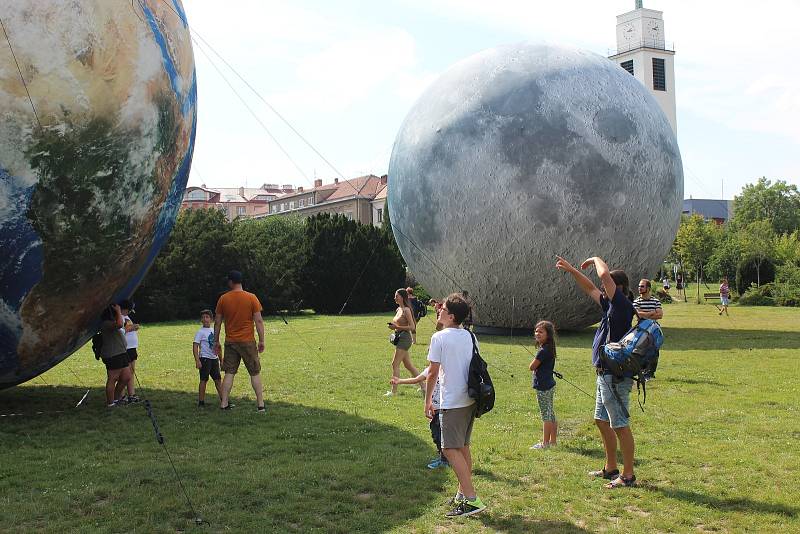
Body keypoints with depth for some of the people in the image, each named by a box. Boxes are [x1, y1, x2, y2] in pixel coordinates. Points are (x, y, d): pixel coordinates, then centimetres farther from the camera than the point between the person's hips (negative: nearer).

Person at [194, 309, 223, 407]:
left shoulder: (214, 331, 12)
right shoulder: (200, 332, -7)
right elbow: (195, 346, -12)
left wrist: (220, 358, 20)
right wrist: (197, 360, -20)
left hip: (214, 358, 6)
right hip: (205, 358, -6)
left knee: (218, 379, 8)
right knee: (203, 380, -3)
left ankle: (223, 400, 13)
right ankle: (201, 401, 3)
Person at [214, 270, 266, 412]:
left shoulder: (223, 299, 0)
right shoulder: (252, 298, -5)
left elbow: (217, 322, 4)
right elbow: (258, 321, -7)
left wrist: (216, 341, 13)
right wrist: (261, 341, 0)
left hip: (230, 342, 2)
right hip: (248, 342, -2)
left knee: (229, 373, 8)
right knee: (255, 373, 6)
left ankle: (224, 403, 6)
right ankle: (260, 404, 3)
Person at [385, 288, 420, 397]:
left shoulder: (406, 310, -14)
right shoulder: (398, 309, 13)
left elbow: (412, 327, -18)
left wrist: (397, 327, -21)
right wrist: (393, 326, 6)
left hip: (404, 338, -10)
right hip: (399, 338, 10)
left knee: (395, 364, -8)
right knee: (408, 365, 13)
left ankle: (393, 390, -3)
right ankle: (422, 386, 21)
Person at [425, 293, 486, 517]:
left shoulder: (439, 337, -12)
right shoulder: (469, 336, 8)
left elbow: (433, 372, -10)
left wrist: (428, 400, -1)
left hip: (451, 402, -8)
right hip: (470, 399, 8)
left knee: (451, 449, -5)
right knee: (463, 447, 16)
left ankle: (472, 499, -10)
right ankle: (463, 493, 23)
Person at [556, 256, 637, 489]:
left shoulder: (623, 305, -15)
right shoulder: (610, 306, 11)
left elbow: (605, 275, -25)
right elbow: (590, 289, 26)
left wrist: (596, 260, -6)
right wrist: (571, 270, 24)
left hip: (616, 377, -10)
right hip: (605, 375, 10)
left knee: (620, 425, -4)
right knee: (602, 421, 18)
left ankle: (628, 475, 4)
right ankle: (611, 468, 29)